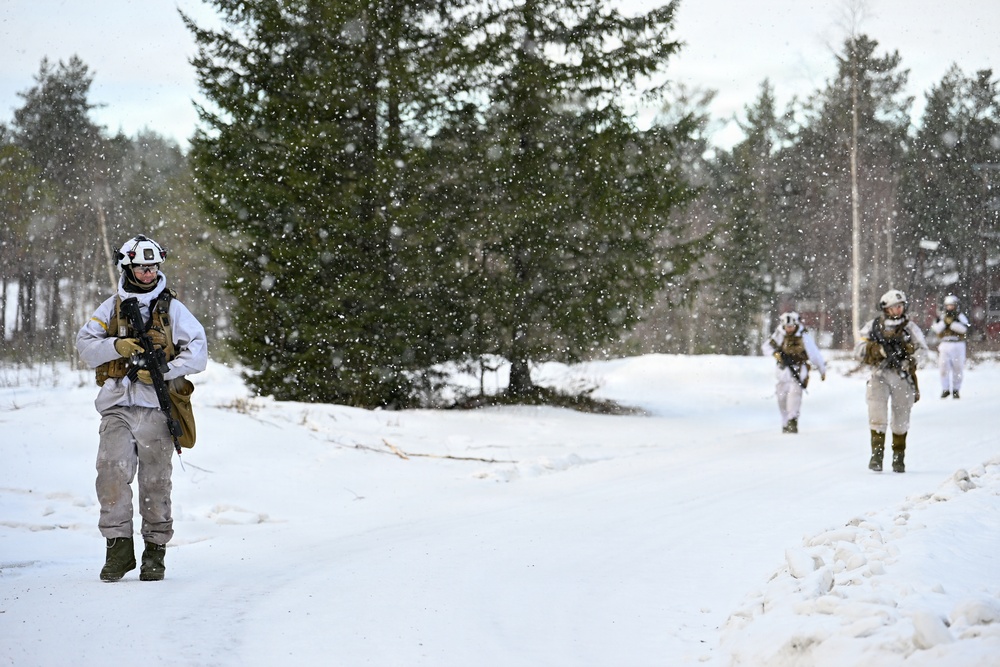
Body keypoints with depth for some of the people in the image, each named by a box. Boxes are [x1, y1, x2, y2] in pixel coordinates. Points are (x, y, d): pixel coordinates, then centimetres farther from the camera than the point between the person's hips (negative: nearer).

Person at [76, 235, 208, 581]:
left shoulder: (172, 309, 8)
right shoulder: (111, 308, 14)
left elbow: (197, 352, 1)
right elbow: (85, 345, 6)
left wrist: (163, 371, -13)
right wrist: (117, 346, -12)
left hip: (156, 406, -1)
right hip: (117, 406, 1)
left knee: (156, 481, 0)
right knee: (112, 474, -13)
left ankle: (155, 551, 9)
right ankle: (119, 548, -8)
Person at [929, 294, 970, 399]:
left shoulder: (960, 316, 2)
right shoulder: (941, 316, 9)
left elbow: (964, 328, -14)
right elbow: (936, 329, -4)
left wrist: (952, 323, -21)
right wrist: (944, 322, -16)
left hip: (958, 345, -1)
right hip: (945, 344, 1)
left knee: (958, 368, 0)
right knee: (943, 367, -5)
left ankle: (956, 390, 9)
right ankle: (945, 389, 3)